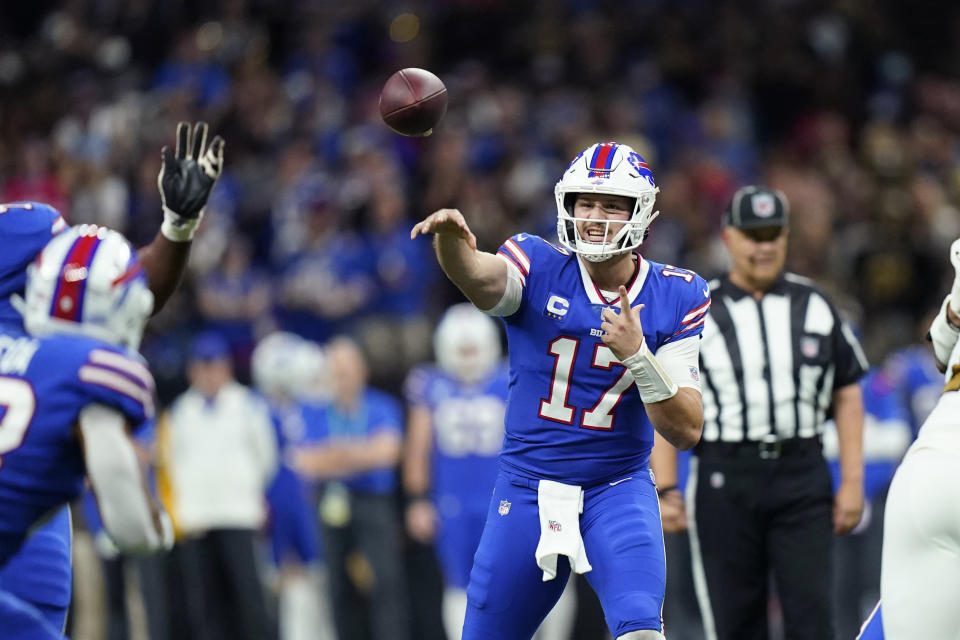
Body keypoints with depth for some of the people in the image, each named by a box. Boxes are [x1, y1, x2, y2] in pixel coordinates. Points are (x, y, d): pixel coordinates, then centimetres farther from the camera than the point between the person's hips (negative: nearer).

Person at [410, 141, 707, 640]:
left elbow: (687, 431, -8)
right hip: (527, 488, 1)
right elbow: (478, 277, -31)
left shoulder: (677, 297, -3)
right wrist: (451, 237, -54)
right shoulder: (539, 267, -6)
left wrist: (638, 355, -23)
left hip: (618, 490, -1)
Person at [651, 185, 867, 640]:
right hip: (725, 480, -1)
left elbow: (847, 396, 11)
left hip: (802, 476, 1)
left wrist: (852, 482, 4)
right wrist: (665, 490, -6)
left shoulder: (815, 307, 9)